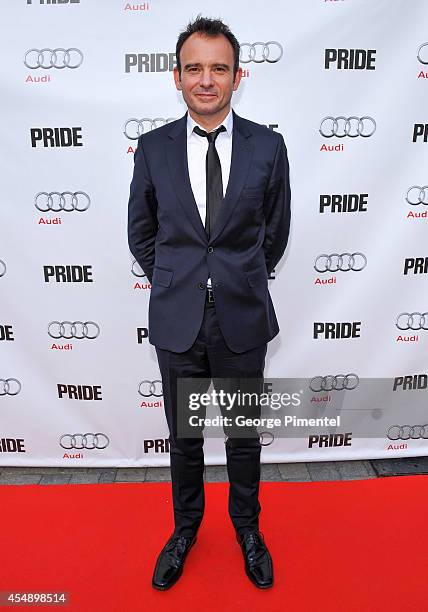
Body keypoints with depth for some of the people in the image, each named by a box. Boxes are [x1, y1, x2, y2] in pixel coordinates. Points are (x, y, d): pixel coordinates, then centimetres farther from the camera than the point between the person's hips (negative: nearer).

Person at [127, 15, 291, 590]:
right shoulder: (153, 147, -1)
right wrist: (178, 284, 8)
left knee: (244, 436, 16)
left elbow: (276, 231, 8)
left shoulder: (267, 146, -3)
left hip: (243, 320, 0)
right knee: (184, 437, 17)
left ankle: (247, 526, 44)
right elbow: (140, 233, 9)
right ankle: (186, 526, 44)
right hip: (176, 321, 1)